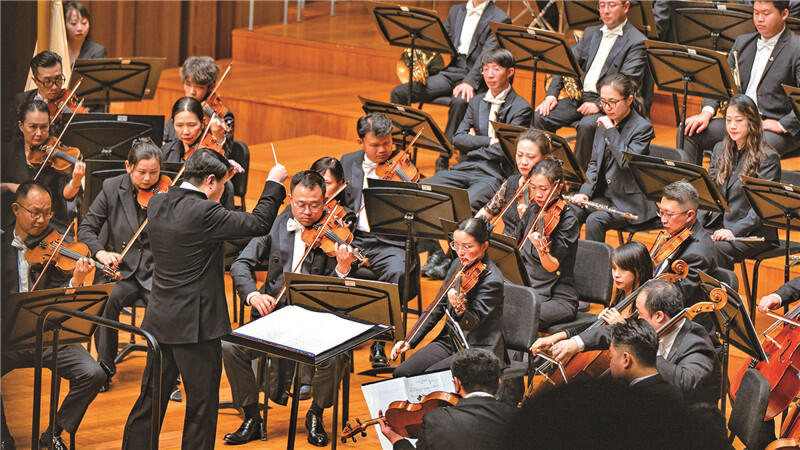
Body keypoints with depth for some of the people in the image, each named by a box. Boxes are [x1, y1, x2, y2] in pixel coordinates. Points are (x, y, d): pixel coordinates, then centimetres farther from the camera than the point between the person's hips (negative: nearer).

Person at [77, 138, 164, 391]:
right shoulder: (112, 189, 2)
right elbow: (86, 229, 5)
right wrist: (100, 252, -15)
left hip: (158, 269, -1)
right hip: (123, 270, 1)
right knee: (107, 301, -29)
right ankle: (105, 367, -10)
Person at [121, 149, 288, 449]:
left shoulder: (158, 204, 2)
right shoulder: (203, 213, -20)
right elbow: (259, 223, -14)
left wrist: (221, 176, 21)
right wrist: (274, 183, -1)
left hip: (159, 321, 7)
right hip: (196, 324, -7)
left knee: (150, 401, 17)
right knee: (201, 406, 6)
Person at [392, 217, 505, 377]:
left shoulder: (492, 280, -19)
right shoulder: (458, 265, 5)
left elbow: (472, 323, -25)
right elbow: (438, 306, 12)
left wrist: (459, 309, -48)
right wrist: (410, 340, 8)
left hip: (479, 350, -8)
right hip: (450, 340, 8)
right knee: (401, 373, -7)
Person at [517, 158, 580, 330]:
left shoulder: (568, 220, -11)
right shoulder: (533, 211, 8)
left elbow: (553, 267, -19)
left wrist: (541, 249, -38)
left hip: (559, 298, -6)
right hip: (528, 290, 6)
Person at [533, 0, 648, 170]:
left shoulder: (636, 41, -4)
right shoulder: (591, 33, 20)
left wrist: (599, 105, -26)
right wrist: (552, 94, -1)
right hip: (580, 97, 6)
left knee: (587, 125, -36)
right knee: (539, 116, -15)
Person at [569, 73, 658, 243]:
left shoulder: (643, 128, -10)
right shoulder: (604, 122, 11)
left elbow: (628, 163, -24)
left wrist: (611, 131, -22)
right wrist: (585, 191, 0)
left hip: (630, 201, -6)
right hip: (603, 194, 6)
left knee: (594, 220, -31)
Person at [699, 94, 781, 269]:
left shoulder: (768, 158, -7)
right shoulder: (720, 150, 14)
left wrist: (735, 231, -23)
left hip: (754, 233, -5)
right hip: (718, 225, 5)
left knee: (719, 248, -34)